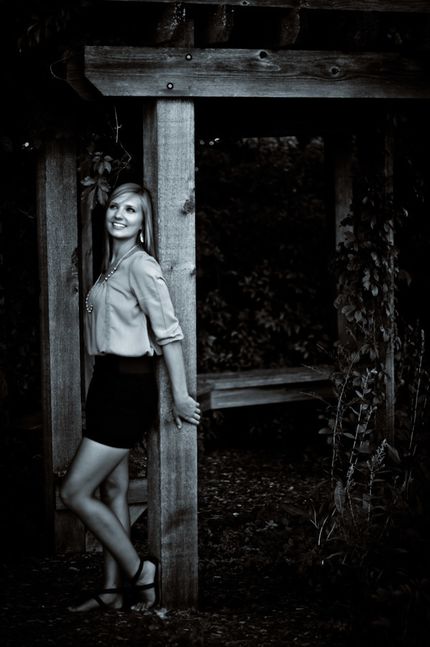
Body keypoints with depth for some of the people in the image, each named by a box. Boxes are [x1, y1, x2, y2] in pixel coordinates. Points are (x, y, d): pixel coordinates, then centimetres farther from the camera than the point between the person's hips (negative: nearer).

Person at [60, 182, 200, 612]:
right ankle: (112, 591, 19)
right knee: (113, 489, 12)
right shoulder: (112, 266, 13)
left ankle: (140, 571, 4)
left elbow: (169, 332, -18)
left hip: (128, 386, -9)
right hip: (108, 382, 9)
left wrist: (180, 397, -17)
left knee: (75, 492, -7)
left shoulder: (141, 265, -14)